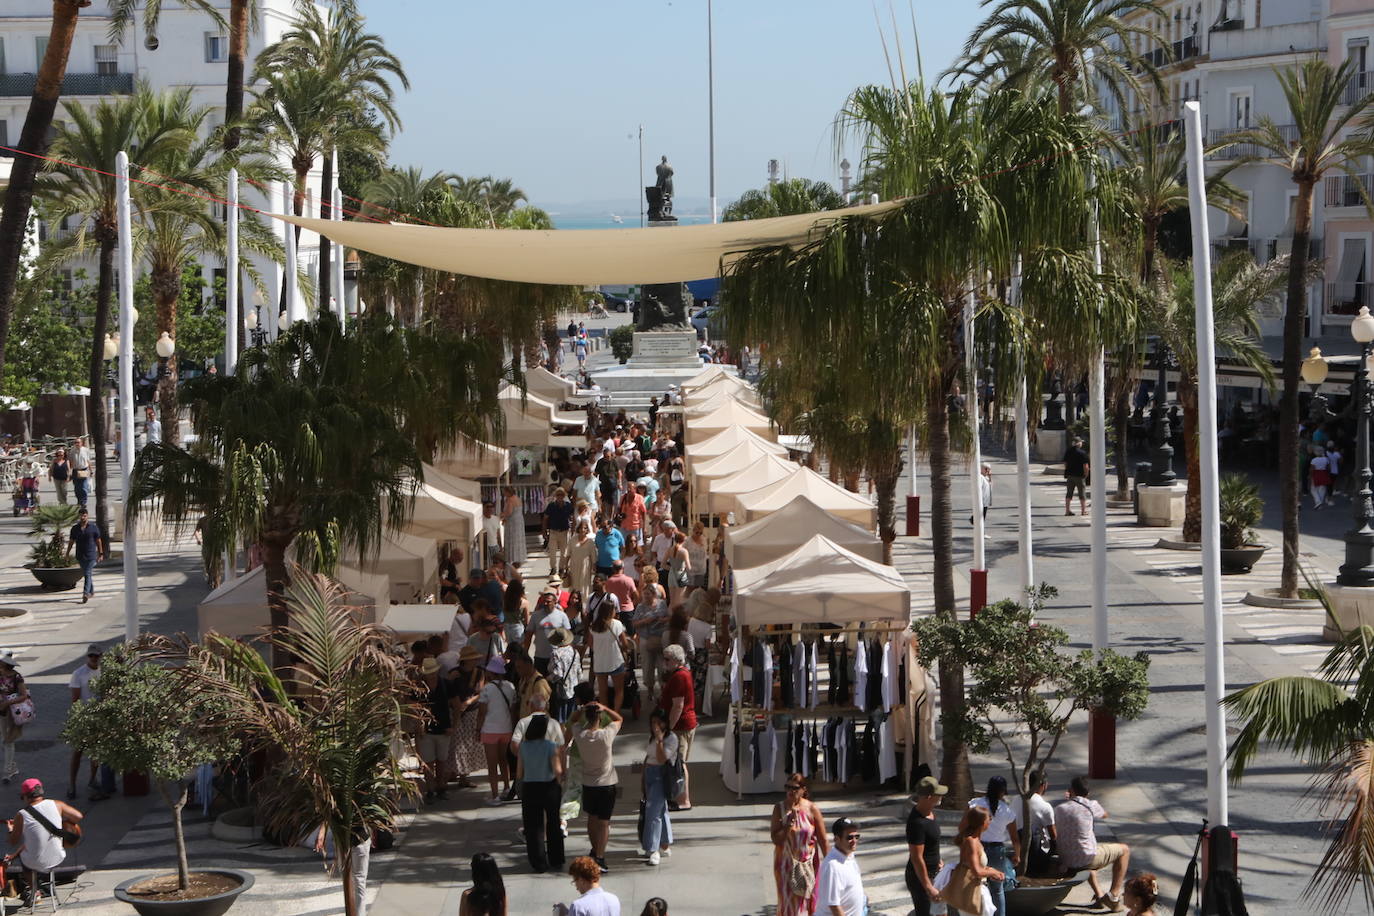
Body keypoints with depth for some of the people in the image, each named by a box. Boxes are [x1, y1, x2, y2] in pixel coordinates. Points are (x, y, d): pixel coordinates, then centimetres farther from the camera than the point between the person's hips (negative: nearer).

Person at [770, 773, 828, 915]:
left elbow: (823, 840, -4)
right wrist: (789, 824, -22)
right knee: (788, 902, 6)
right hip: (786, 864, 1)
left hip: (808, 864, -1)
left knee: (807, 901, 7)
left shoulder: (812, 809, -9)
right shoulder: (780, 808, -6)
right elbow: (775, 839, -10)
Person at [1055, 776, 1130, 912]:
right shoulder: (1091, 805, -8)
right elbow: (1104, 815, 16)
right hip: (1086, 860, -5)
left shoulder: (1059, 808, 1)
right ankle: (1113, 896, 14)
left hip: (1065, 861, 5)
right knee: (1124, 850, 17)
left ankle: (1099, 895, 39)